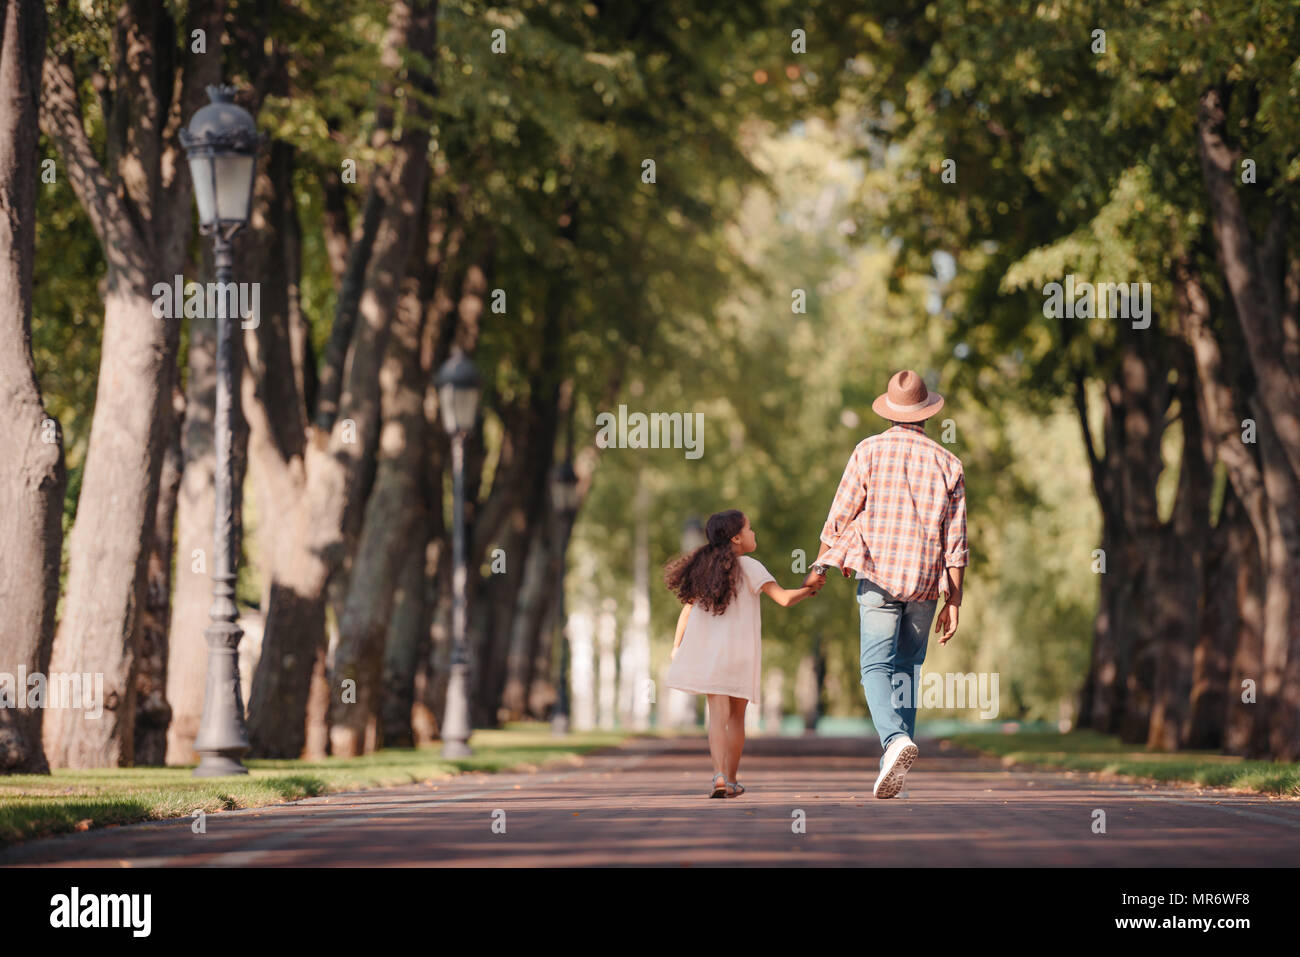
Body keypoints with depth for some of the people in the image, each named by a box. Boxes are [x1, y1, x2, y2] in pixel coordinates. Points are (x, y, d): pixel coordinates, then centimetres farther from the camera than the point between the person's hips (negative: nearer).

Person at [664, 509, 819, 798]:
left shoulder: (703, 568, 9)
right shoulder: (749, 568, -4)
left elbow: (687, 610, 7)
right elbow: (784, 598, -12)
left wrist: (676, 648, 9)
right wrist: (807, 590, 5)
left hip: (708, 651, 3)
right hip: (740, 651, -3)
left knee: (718, 715, -4)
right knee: (736, 717, 11)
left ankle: (720, 776, -23)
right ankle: (731, 780, 17)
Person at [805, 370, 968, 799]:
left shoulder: (869, 451, 0)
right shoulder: (947, 463, 5)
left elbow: (840, 516, 0)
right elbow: (956, 542, 2)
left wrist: (820, 566, 14)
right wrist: (953, 602, 5)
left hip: (878, 574, -2)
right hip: (926, 580, 2)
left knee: (876, 666, -4)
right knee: (907, 666, 14)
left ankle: (895, 739, -30)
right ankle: (896, 761, 10)